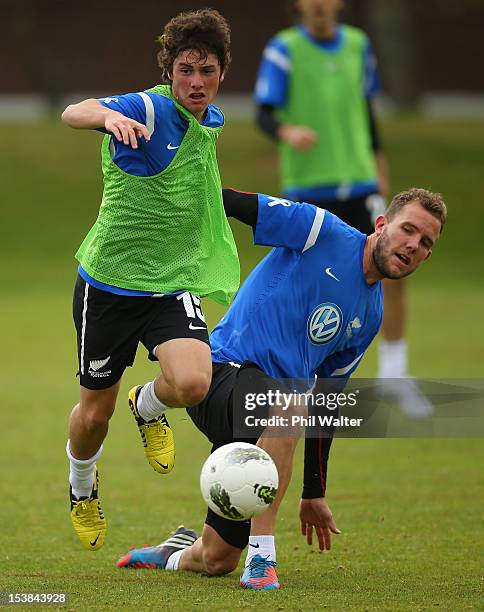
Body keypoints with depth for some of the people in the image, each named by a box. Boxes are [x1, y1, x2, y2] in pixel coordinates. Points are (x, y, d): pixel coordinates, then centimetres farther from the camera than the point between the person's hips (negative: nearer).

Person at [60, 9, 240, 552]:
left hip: (173, 283, 4)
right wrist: (109, 116, -60)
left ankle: (149, 408, 14)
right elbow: (72, 114, -40)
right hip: (108, 281, -4)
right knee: (95, 412, 9)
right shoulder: (148, 109, -19)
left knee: (192, 382, -23)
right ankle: (82, 488, 43)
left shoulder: (212, 122, 3)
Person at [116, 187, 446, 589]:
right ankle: (262, 556, -33)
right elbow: (233, 203, -7)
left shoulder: (370, 315, 16)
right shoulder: (323, 232, -5)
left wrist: (314, 494, 24)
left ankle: (177, 554, 37)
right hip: (226, 371, -7)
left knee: (217, 561, 1)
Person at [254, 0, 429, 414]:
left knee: (393, 275, -7)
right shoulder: (284, 50, -6)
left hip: (358, 183, 3)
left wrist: (379, 167, 19)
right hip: (305, 189, -3)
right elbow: (265, 115, -12)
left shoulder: (358, 45, 6)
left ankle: (394, 375, 7)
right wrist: (287, 132, -33)